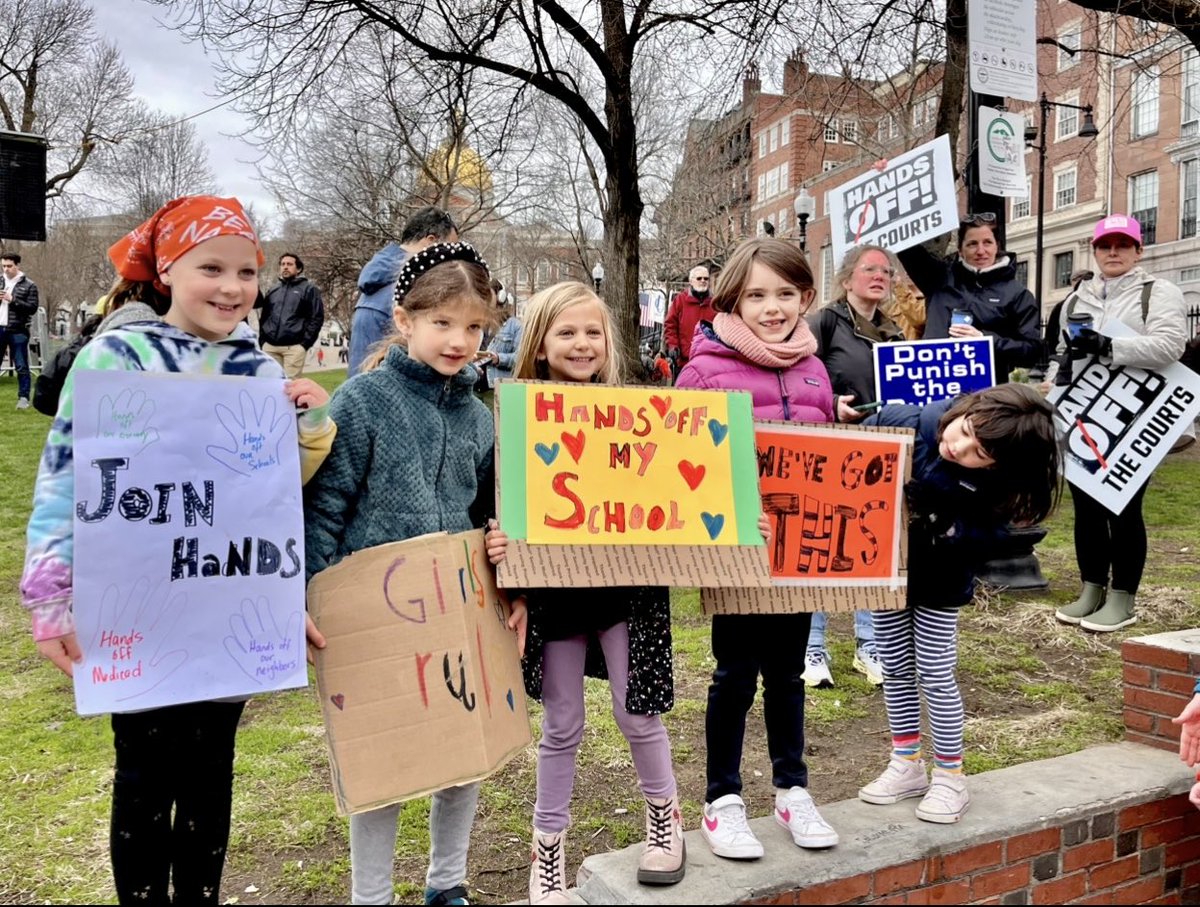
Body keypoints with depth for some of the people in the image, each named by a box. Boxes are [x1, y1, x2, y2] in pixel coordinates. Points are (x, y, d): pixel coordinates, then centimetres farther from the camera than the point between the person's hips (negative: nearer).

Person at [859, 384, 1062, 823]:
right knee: (896, 670, 13)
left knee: (936, 677, 1)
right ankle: (906, 767, 28)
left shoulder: (993, 491, -25)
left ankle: (950, 779, 20)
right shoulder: (906, 422, -24)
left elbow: (973, 548, -27)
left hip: (939, 585, -3)